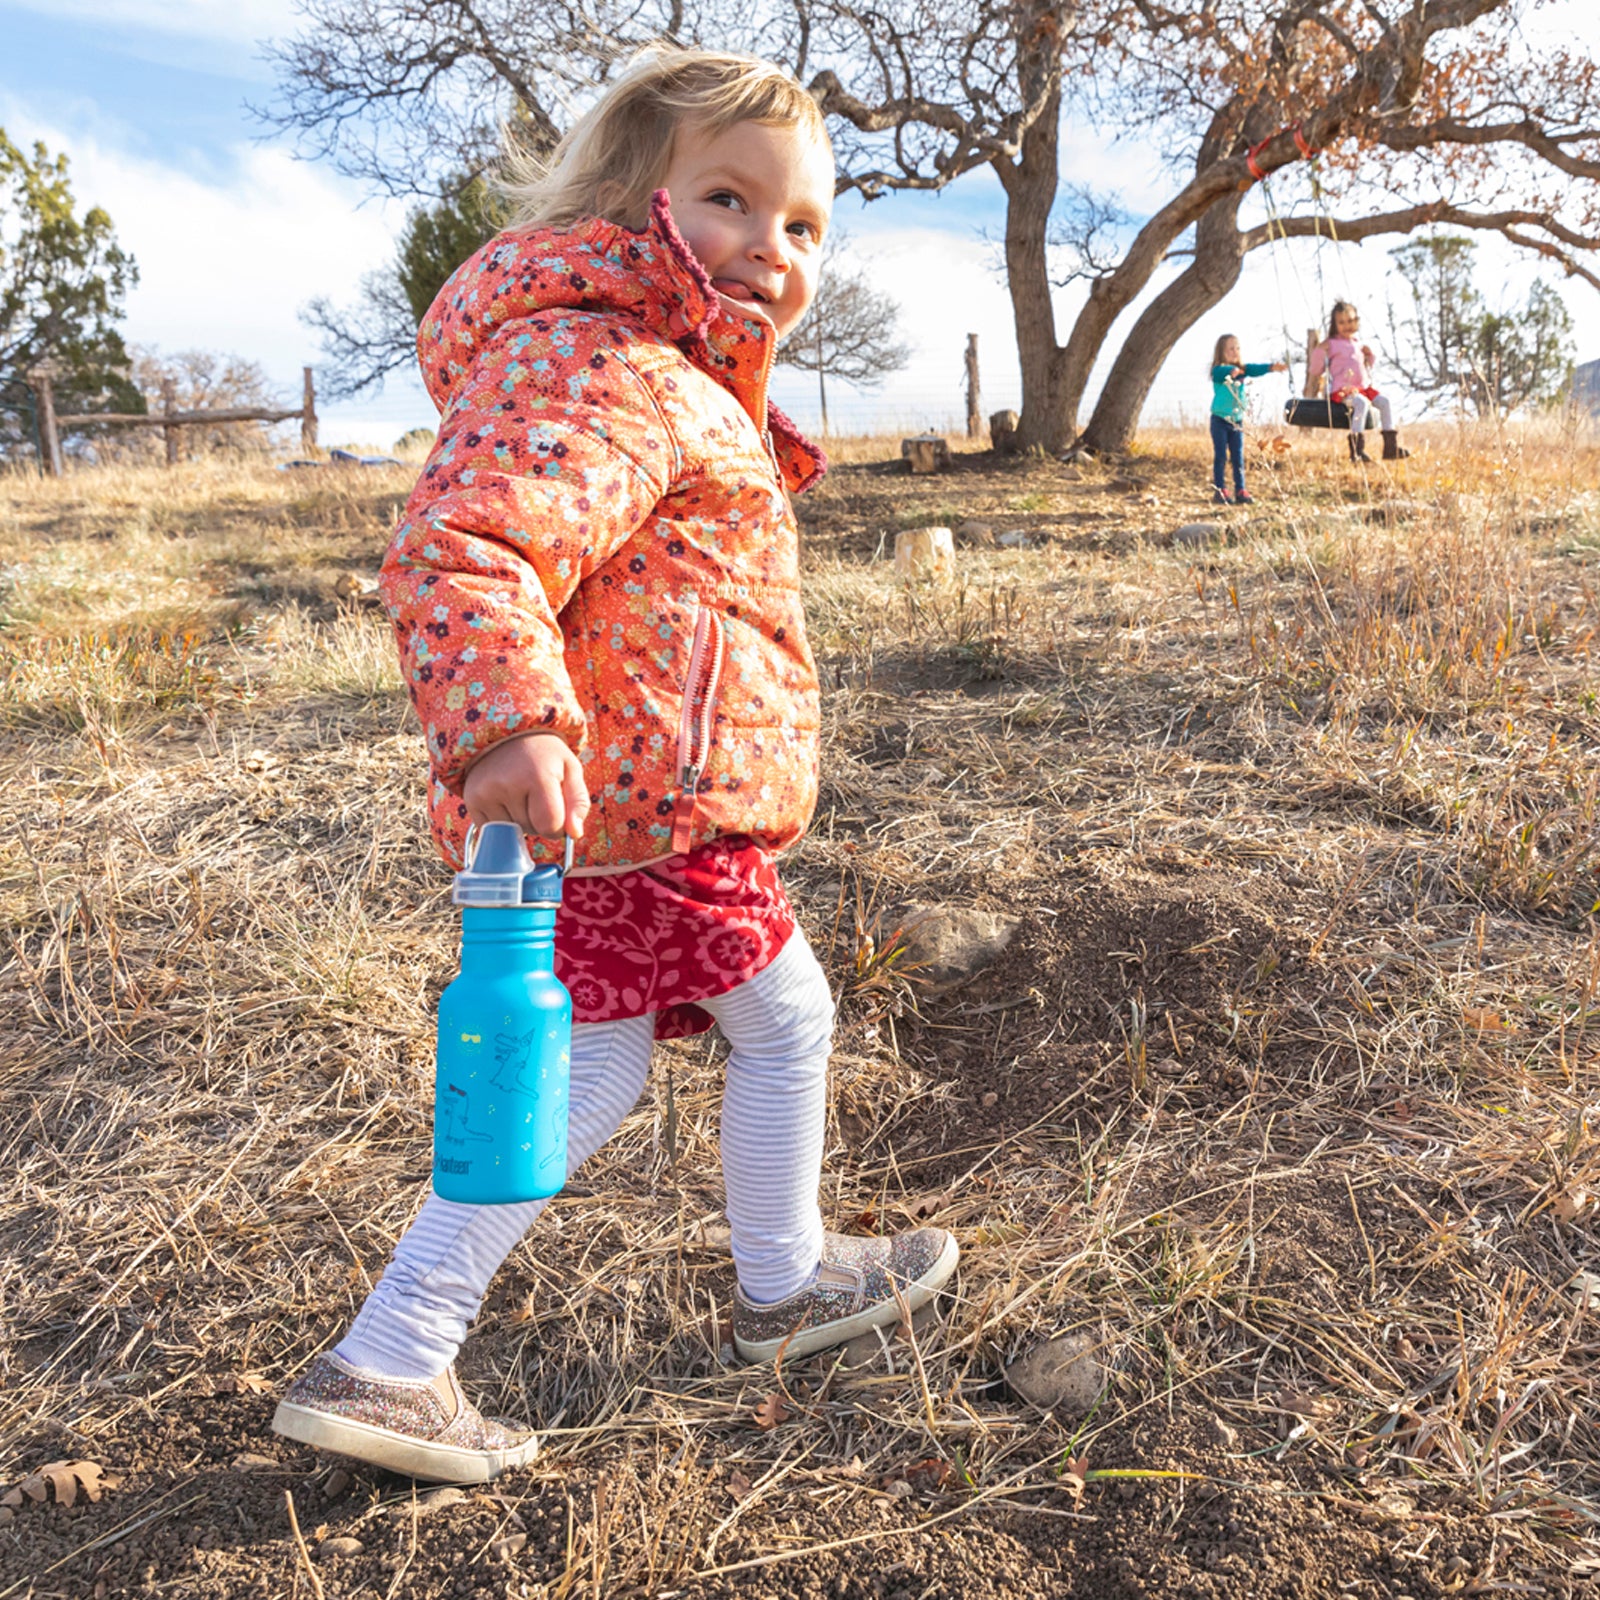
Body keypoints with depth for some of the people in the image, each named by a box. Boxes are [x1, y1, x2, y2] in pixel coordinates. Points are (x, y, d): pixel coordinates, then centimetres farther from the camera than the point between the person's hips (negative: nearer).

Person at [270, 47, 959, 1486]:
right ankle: (784, 1286, 35)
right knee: (784, 1020, 10)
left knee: (590, 1078, 16)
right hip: (645, 807, -11)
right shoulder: (603, 370, -14)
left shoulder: (669, 381, 23)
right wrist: (508, 724, -41)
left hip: (597, 813, 11)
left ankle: (383, 1367, 20)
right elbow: (457, 550, -29)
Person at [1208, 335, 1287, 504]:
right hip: (1220, 419, -5)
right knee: (1220, 456, -4)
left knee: (1238, 457, 4)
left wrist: (1272, 367, -30)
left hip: (1237, 420, 5)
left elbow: (1255, 369, -11)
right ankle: (1220, 491, -1)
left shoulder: (1242, 368, 6)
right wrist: (1232, 371, -54)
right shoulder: (1218, 371, -8)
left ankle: (1240, 490, 5)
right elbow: (1223, 372, -31)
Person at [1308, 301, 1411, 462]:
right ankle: (1357, 449, -35)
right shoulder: (1332, 344, 4)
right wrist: (1319, 352, -12)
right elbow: (1315, 372, -1)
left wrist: (1370, 356, 17)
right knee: (1361, 402, -34)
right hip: (1341, 391, -7)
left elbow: (1367, 370, 34)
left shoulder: (1358, 346, 23)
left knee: (1384, 401, -13)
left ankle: (1391, 447, -12)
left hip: (1363, 388, 7)